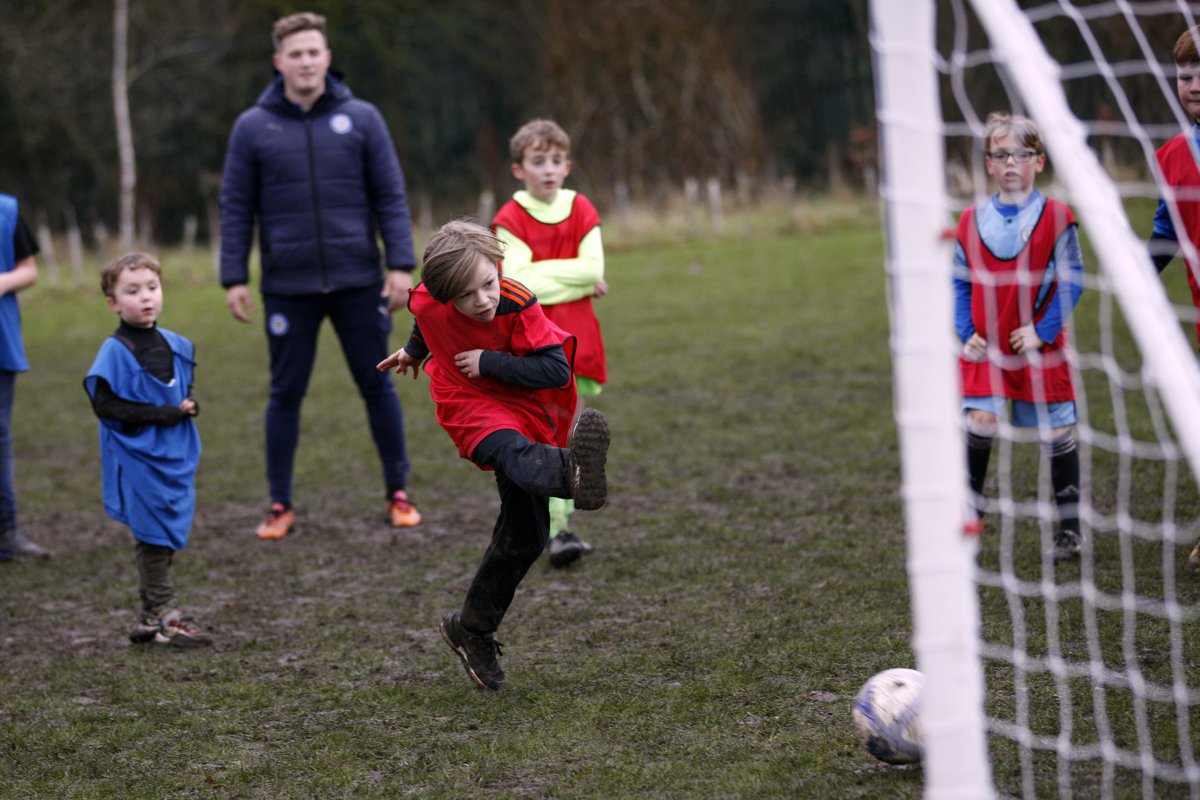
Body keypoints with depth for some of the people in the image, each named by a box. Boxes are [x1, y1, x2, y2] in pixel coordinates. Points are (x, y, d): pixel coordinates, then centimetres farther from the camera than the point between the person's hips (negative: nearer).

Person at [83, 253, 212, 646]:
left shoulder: (176, 345, 7)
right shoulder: (115, 352, -13)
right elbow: (105, 404, -17)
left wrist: (190, 405, -4)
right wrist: (160, 415, -20)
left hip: (175, 455, 7)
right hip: (138, 456, -7)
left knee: (167, 537, 11)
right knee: (153, 535, -3)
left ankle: (151, 618, 20)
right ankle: (164, 616, 3)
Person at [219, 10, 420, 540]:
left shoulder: (361, 119, 1)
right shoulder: (253, 128, 1)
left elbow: (391, 197, 1)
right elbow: (236, 208, 3)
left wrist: (401, 264, -6)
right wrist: (233, 278, -3)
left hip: (358, 282, 0)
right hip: (288, 288, 0)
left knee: (377, 386, 6)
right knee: (286, 393, 5)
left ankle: (398, 492, 18)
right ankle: (280, 505, 14)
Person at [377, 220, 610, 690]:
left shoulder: (518, 305, -22)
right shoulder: (427, 302, -14)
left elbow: (557, 370, -24)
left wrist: (490, 362, -27)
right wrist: (415, 352, 36)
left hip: (525, 412, 2)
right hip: (469, 406, -2)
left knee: (525, 536, 2)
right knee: (514, 454, -39)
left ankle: (471, 631, 21)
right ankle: (572, 471, -78)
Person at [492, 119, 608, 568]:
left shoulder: (582, 212, 6)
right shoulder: (510, 221, -4)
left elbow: (593, 270, -6)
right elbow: (517, 282, -16)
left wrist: (540, 274, -11)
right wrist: (576, 279, -12)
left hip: (577, 338, 4)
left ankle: (560, 522, 18)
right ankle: (556, 531, -15)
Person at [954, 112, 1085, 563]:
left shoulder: (1055, 217, -7)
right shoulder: (971, 221, 2)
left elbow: (1071, 280, -7)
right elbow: (960, 282, 7)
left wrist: (1042, 331, -13)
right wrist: (966, 332, -5)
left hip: (1040, 347, -1)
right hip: (986, 348, 2)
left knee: (1056, 433, 5)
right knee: (979, 422, -11)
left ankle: (1070, 528, 17)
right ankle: (966, 521, 0)